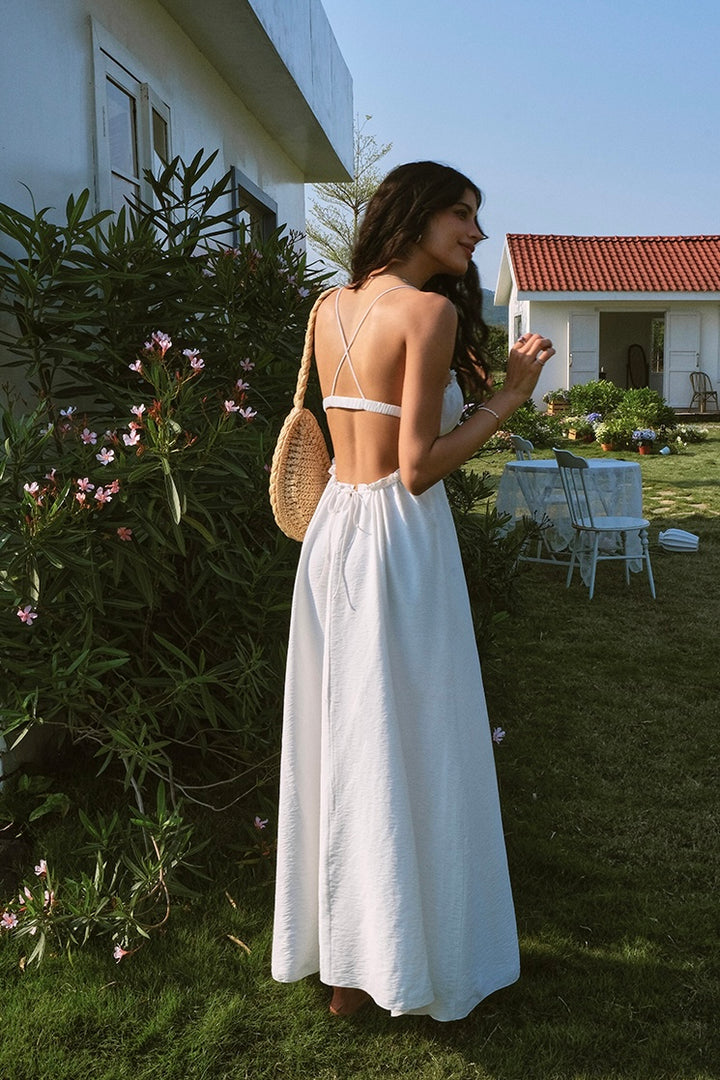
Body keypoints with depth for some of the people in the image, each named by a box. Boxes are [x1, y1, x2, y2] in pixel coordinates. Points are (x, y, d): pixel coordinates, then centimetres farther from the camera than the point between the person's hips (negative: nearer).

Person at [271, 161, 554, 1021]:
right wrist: (509, 396, -8)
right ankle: (398, 964, 24)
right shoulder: (430, 310, -13)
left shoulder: (331, 307, 10)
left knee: (342, 743, 17)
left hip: (334, 526, 8)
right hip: (398, 540, -8)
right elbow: (417, 470, -16)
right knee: (407, 749, 6)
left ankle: (336, 952, 35)